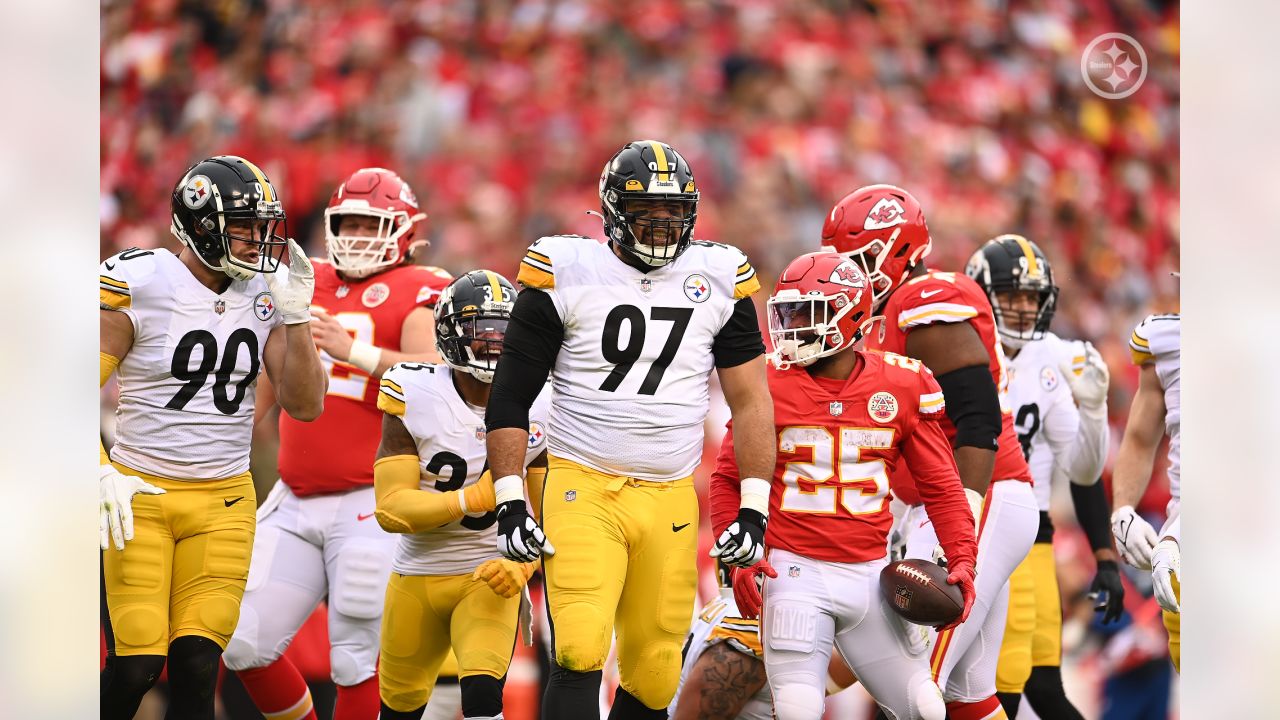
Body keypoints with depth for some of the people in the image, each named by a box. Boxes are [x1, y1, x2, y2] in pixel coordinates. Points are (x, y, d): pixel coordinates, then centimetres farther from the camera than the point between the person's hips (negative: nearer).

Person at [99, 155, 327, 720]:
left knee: (196, 667, -3)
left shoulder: (263, 295, 4)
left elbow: (305, 406, 3)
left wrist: (295, 316, -8)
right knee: (135, 667, -9)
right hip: (141, 495, -3)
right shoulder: (140, 285, -9)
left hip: (223, 503, 3)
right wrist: (103, 474, -20)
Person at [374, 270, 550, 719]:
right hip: (418, 577, 1)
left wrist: (523, 567, -19)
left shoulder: (539, 408, -6)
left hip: (490, 579, -1)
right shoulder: (414, 398, -12)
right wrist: (475, 498, -27)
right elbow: (391, 509, -16)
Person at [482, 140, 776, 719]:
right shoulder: (566, 273, -2)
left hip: (671, 499, 3)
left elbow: (750, 400, 10)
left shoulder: (718, 278, 6)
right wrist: (510, 502, -5)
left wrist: (754, 510, 4)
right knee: (579, 654, -19)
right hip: (583, 491, -3)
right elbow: (510, 395, 2)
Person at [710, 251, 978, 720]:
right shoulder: (771, 383, -2)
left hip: (869, 572, 2)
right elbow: (729, 479, 6)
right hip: (796, 573, -2)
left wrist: (961, 559, -3)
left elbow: (940, 483, 8)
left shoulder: (902, 387, 1)